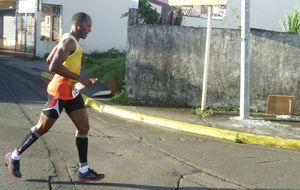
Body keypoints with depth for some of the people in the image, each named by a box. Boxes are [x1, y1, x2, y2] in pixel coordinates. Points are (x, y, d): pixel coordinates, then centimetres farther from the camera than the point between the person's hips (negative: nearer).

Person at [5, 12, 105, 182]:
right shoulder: (69, 41, -17)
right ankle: (14, 156, 22)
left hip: (71, 91, 10)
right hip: (60, 91, -10)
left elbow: (49, 60, 19)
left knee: (84, 128, 6)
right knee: (42, 128, 3)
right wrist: (80, 78, -23)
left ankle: (84, 171, 11)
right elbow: (54, 67, -27)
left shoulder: (69, 40, 13)